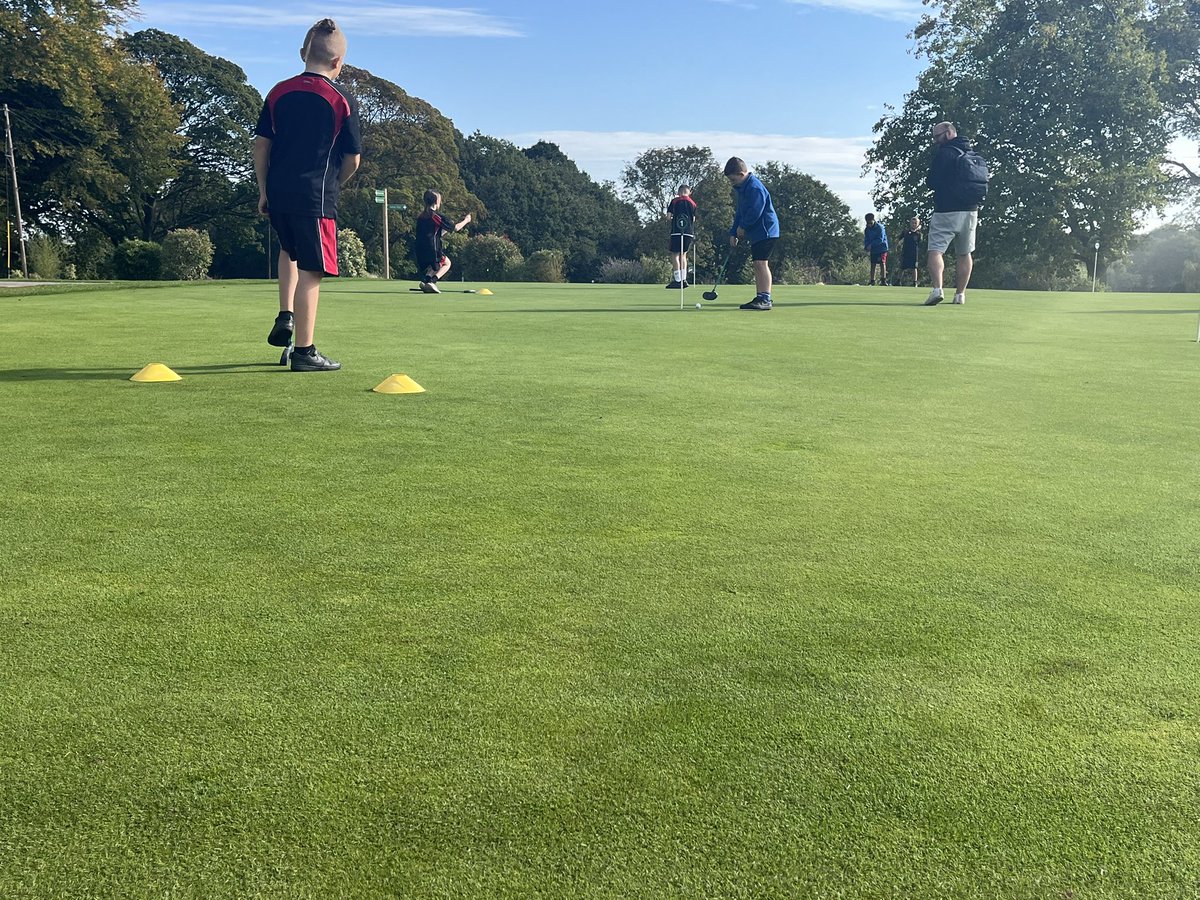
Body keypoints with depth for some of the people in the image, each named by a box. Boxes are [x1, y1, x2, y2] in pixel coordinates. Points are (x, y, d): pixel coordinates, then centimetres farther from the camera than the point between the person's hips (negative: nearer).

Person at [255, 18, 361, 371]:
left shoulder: (279, 92, 9)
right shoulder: (343, 101, -3)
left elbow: (261, 145, 9)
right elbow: (353, 159, -1)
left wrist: (263, 191, 16)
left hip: (277, 193, 5)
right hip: (315, 197, -5)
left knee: (290, 248, 31)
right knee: (310, 272, -2)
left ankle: (285, 317, 19)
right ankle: (304, 351, 0)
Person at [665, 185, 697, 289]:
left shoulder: (674, 201, 2)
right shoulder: (693, 203, 9)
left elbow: (669, 216, 1)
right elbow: (694, 219, 11)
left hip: (676, 231, -3)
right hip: (689, 232, 4)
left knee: (675, 255, -3)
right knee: (683, 254, 16)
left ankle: (678, 280, -13)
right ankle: (684, 279, 10)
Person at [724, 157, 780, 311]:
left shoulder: (754, 187, -17)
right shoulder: (743, 188, 16)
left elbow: (755, 212, -23)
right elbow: (740, 212, 20)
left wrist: (742, 227, -9)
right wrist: (733, 233, 13)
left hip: (766, 231, -10)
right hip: (757, 233, 10)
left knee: (761, 263, -14)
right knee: (757, 264, 10)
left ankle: (765, 299, -14)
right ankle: (760, 298, 14)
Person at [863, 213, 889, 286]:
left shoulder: (879, 227, -14)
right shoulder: (867, 229, 4)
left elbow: (880, 239, -20)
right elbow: (866, 240, 8)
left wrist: (871, 245, -24)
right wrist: (866, 248, -10)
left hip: (881, 249, -6)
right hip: (873, 250, 6)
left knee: (882, 263, -13)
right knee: (872, 265, 6)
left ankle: (883, 280, -14)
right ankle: (872, 280, 11)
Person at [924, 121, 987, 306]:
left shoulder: (944, 153, -9)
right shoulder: (973, 155, 14)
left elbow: (932, 181, -13)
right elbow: (984, 185, 17)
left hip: (946, 211, -7)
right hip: (971, 211, 7)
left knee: (935, 250, -8)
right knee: (964, 254, 14)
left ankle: (937, 288, -28)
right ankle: (960, 293, 16)